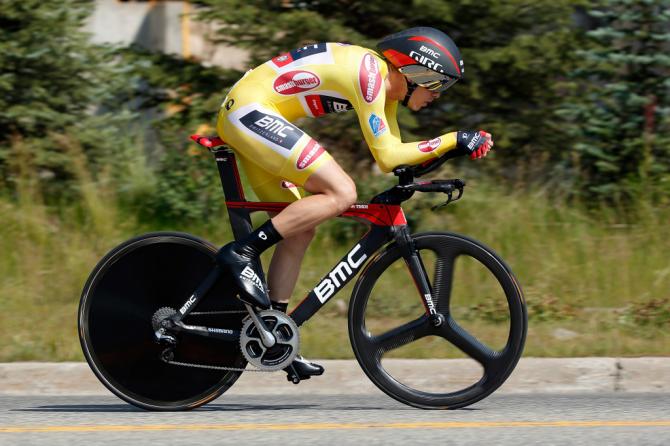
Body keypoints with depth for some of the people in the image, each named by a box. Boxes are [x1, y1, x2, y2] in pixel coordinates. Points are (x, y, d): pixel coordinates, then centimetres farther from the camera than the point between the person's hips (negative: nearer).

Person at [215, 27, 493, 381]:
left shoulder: (385, 85, 14)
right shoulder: (369, 72, -16)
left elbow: (395, 156, 15)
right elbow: (387, 157, -16)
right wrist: (454, 140, -13)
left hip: (242, 119, 11)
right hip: (250, 110, -11)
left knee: (299, 228, 12)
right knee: (341, 193, -19)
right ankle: (242, 253, -18)